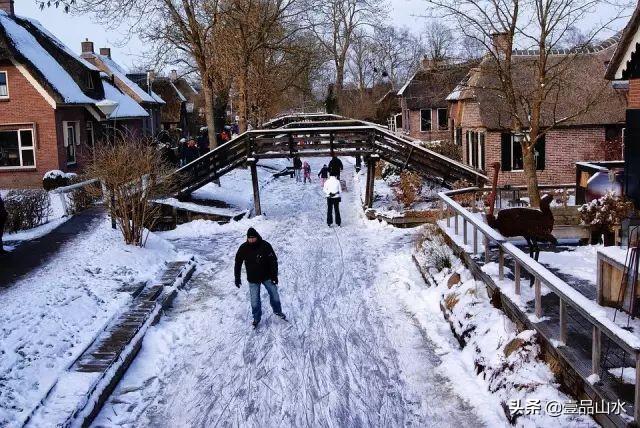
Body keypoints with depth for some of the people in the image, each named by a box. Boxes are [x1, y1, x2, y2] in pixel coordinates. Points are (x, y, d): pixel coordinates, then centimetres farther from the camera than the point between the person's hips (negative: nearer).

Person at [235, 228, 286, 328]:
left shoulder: (265, 246, -18)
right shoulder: (243, 248, -15)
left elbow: (273, 261, -11)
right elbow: (238, 263, -3)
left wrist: (274, 275, -13)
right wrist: (237, 278, -1)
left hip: (267, 277, 0)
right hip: (253, 279, 0)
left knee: (274, 295, 13)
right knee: (255, 301, 4)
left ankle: (278, 311, 39)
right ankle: (256, 318, 25)